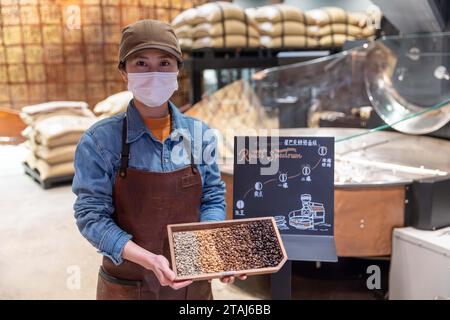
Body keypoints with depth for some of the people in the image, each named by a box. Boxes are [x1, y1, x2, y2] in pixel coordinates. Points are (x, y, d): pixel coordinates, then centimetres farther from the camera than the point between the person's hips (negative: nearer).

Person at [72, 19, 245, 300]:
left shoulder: (199, 134, -4)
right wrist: (148, 259, -26)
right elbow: (92, 214, -14)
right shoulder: (100, 140, -13)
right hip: (127, 284, -2)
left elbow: (213, 198, 2)